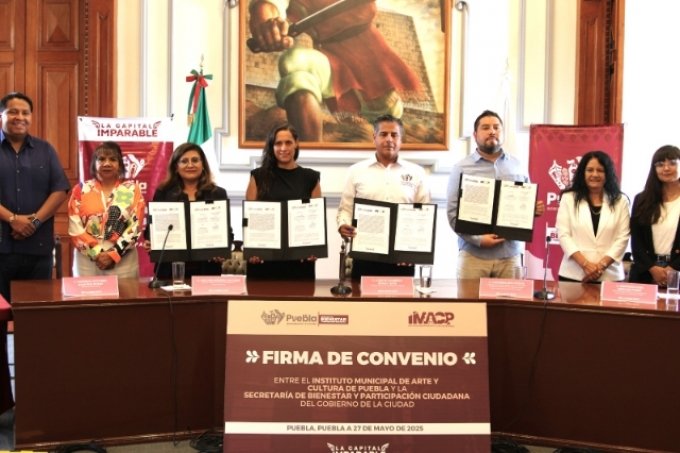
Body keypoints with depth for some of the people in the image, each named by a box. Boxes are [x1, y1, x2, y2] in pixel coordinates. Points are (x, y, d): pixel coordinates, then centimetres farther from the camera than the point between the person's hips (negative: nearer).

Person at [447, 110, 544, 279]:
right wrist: (478, 239, -14)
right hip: (473, 254, -2)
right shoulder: (462, 168, 3)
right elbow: (453, 213, -3)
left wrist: (534, 209, -5)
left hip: (510, 254, 2)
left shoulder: (517, 166, 13)